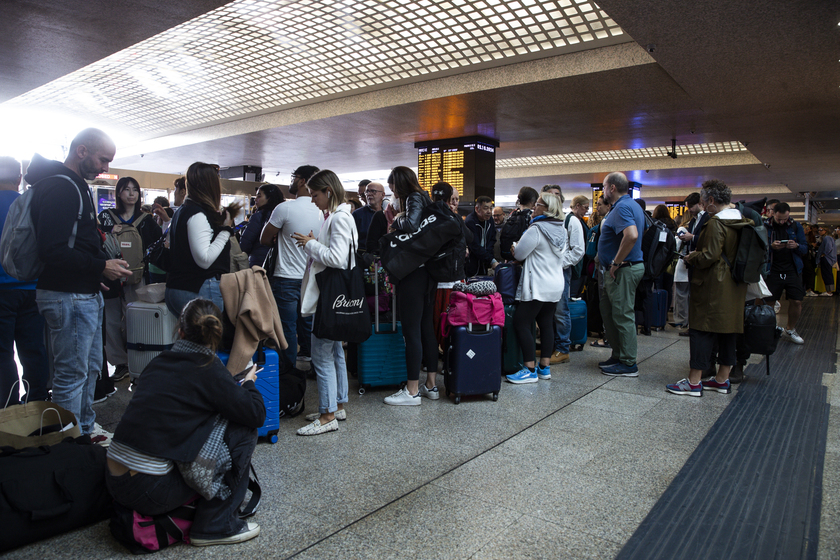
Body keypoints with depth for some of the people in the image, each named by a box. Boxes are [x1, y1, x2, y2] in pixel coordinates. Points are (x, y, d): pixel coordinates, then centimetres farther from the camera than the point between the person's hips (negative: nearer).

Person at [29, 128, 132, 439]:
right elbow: (53, 251, -25)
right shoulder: (59, 188, -17)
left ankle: (86, 427, 34)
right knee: (72, 373, -1)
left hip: (86, 294, 11)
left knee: (90, 366, 20)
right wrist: (101, 266, -19)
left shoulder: (76, 185, 16)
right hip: (68, 297, -11)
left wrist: (104, 265, 11)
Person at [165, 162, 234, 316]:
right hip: (197, 290, -10)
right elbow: (204, 259, -22)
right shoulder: (198, 215, -15)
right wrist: (226, 230, -12)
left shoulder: (183, 211, 17)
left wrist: (222, 224, 18)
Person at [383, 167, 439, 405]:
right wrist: (397, 225, 14)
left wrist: (397, 220, -8)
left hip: (414, 273, -10)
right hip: (429, 271, 10)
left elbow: (412, 225, -27)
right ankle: (431, 385, 21)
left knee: (411, 330, -5)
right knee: (426, 326, 13)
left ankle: (412, 391, 1)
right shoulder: (425, 199, 16)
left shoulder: (414, 198, -9)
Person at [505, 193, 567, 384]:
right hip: (555, 285, 9)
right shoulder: (561, 230, 12)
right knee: (546, 324, 12)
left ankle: (530, 370, -5)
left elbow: (519, 253, -13)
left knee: (521, 323, -5)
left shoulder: (536, 229, -15)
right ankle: (545, 367, 16)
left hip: (537, 287, -9)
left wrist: (515, 248, 12)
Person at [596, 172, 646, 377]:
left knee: (622, 315, -4)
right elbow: (641, 232, 27)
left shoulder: (622, 207, -17)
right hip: (621, 269, 11)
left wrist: (616, 262, -24)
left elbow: (632, 235, -34)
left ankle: (628, 364, 4)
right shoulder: (633, 205, 17)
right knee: (608, 312, 17)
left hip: (623, 270, -11)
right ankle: (618, 355, 27)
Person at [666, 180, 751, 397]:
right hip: (734, 287, 9)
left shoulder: (716, 223, -16)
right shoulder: (741, 222, 12)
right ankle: (722, 379, 22)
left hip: (713, 286, -9)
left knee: (702, 331, -5)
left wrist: (691, 258, -4)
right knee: (727, 330, 13)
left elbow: (710, 256, -22)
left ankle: (694, 382, -3)